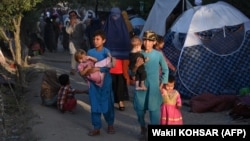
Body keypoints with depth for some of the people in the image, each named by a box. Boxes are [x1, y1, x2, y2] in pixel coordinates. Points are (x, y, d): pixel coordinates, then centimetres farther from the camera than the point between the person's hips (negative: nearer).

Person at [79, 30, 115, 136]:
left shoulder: (106, 52, -8)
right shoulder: (90, 52, 3)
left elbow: (108, 67, -17)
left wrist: (97, 69, -28)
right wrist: (87, 72, -13)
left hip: (105, 82, -3)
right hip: (93, 82, 3)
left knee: (107, 104, 7)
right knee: (94, 104, 5)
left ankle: (110, 124, 26)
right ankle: (96, 127, 13)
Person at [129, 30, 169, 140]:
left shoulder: (158, 55, -3)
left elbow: (165, 70, 9)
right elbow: (131, 73, 1)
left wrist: (163, 83, 3)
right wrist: (136, 66, -18)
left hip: (154, 87, -2)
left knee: (154, 110, -6)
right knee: (140, 109, 10)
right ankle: (143, 129, 34)